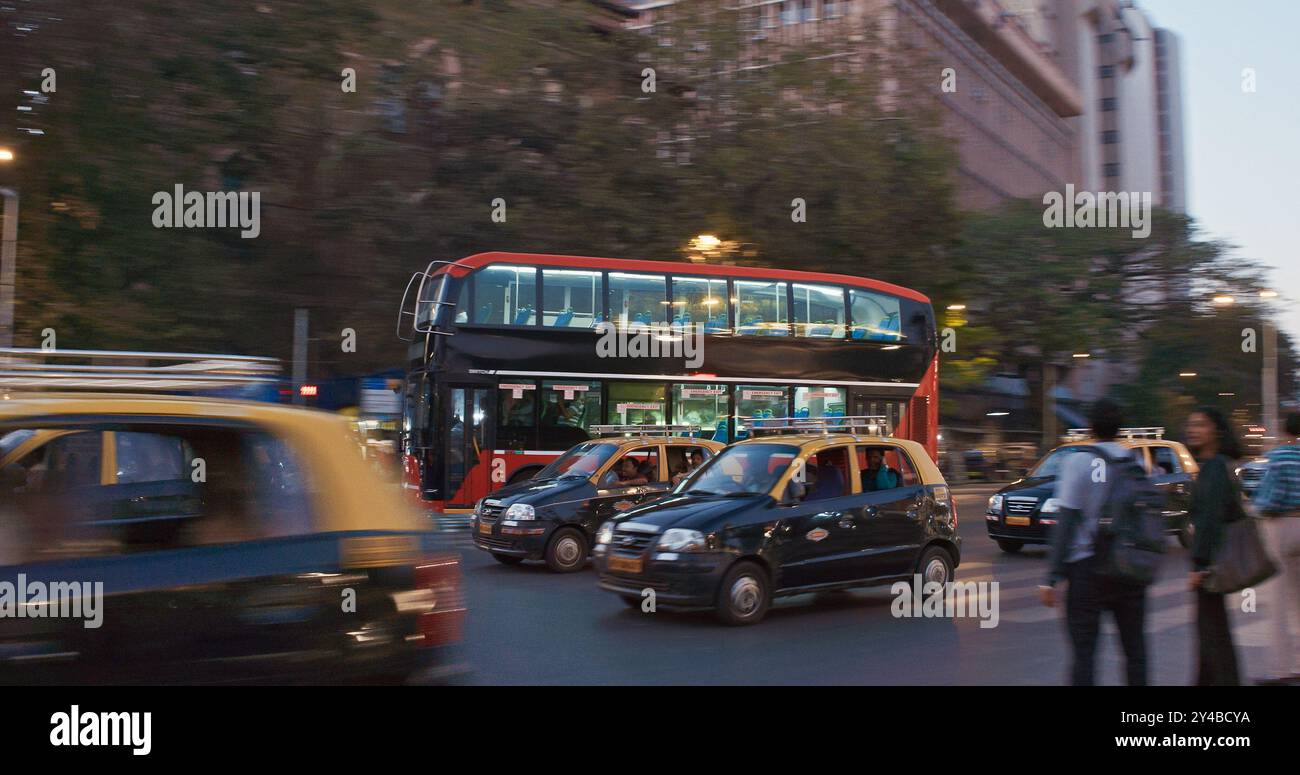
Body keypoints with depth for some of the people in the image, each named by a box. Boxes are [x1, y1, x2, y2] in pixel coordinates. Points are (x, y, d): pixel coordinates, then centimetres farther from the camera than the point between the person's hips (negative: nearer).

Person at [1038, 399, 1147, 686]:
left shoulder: (1079, 462, -9)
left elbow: (1065, 524, -13)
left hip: (1088, 564, -4)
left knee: (1084, 651, -1)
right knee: (1134, 648, 15)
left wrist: (1052, 578, -12)